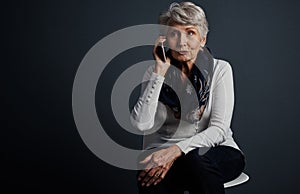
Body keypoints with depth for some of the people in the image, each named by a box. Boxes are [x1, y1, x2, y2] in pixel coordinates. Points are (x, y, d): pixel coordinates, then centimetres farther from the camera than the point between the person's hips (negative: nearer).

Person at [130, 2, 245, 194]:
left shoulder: (220, 69, -3)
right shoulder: (155, 73, 2)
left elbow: (219, 129, -11)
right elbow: (142, 125, -14)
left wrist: (177, 150, -25)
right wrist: (159, 73, -14)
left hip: (216, 150, 1)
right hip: (163, 151, 0)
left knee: (195, 161, -35)